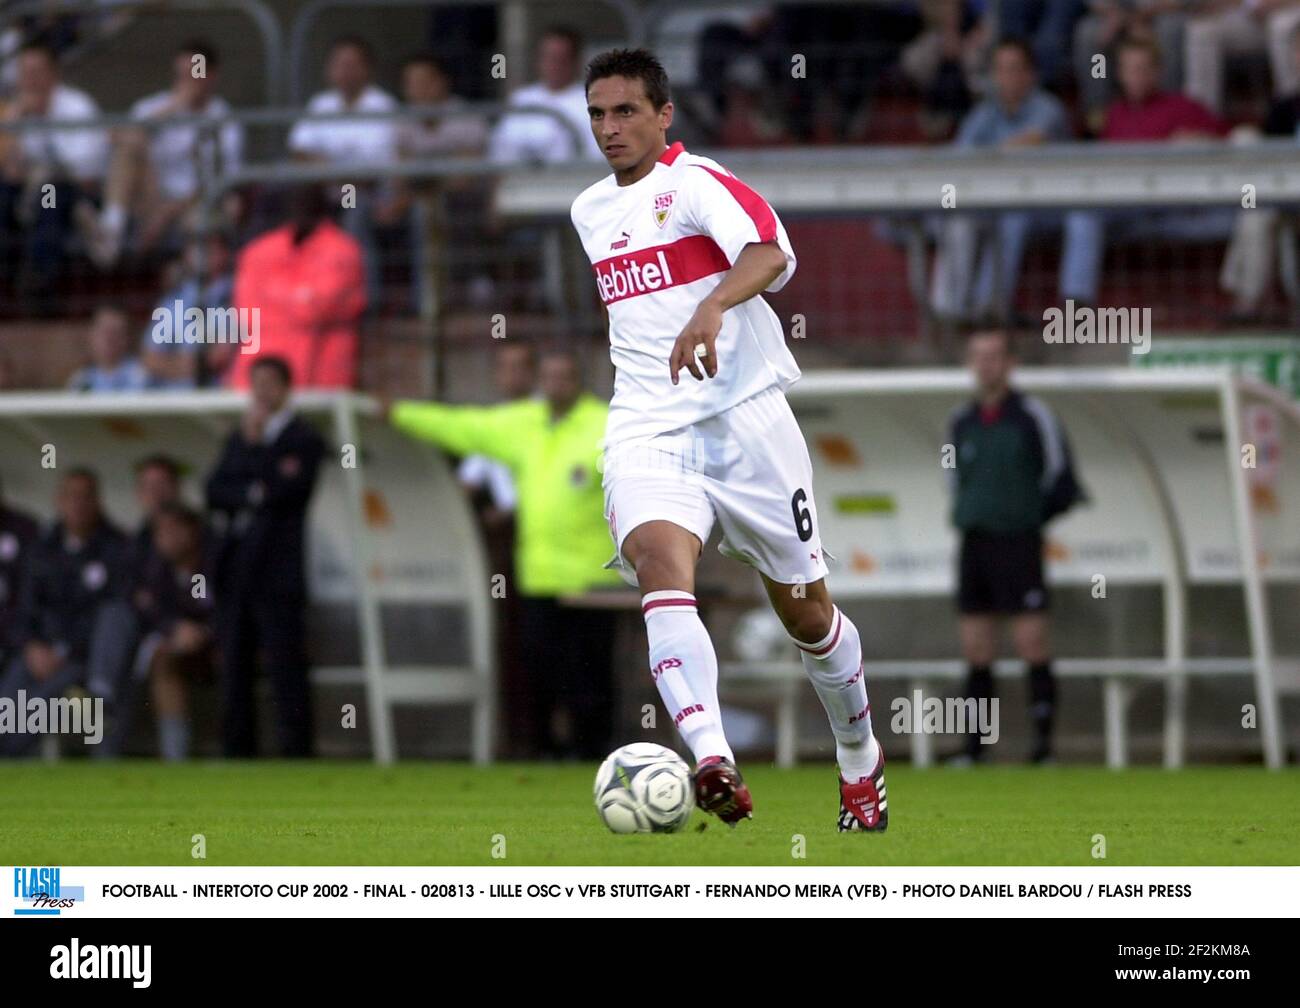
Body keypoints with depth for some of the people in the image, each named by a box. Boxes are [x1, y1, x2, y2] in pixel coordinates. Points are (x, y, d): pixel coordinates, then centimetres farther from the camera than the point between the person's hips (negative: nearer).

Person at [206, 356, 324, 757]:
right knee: (233, 670, 6)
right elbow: (215, 491, 9)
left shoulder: (303, 440, 1)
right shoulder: (240, 437, 20)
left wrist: (255, 443, -9)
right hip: (234, 570, 6)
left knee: (285, 670, -9)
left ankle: (295, 753, -10)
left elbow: (285, 490, -13)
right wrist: (253, 493, -9)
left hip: (276, 570, -6)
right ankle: (237, 752, 10)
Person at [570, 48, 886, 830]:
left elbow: (770, 252, -27)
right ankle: (713, 761, -45)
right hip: (646, 433, 4)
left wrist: (712, 308, -44)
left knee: (805, 612, 7)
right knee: (659, 562, -27)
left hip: (744, 418, -4)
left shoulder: (696, 182, -7)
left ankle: (860, 759, 35)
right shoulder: (590, 212, 16)